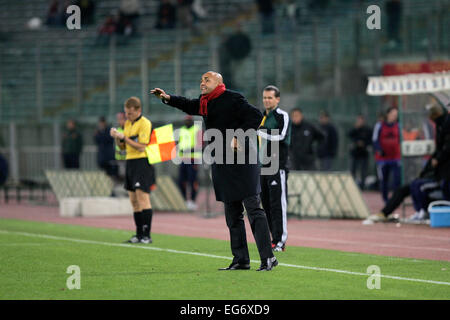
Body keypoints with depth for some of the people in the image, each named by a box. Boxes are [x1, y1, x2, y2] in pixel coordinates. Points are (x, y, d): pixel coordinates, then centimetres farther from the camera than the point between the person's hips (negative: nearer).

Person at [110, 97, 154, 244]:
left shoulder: (145, 124, -10)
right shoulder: (127, 123, 16)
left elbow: (141, 147, -16)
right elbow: (122, 146, 19)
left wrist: (124, 137, -17)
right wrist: (117, 137, 0)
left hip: (142, 163, -9)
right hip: (130, 163, 9)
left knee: (142, 198, -13)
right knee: (134, 201, 7)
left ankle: (147, 235, -14)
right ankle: (139, 235, 10)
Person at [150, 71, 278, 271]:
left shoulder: (233, 99, -8)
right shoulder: (204, 103, 15)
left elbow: (256, 117, -13)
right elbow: (188, 106, 31)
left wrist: (239, 137, -19)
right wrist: (168, 98, 15)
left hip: (242, 161, -9)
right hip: (221, 165, 9)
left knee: (253, 209, -11)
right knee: (232, 214, 10)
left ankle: (268, 258, -12)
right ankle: (241, 260, 15)